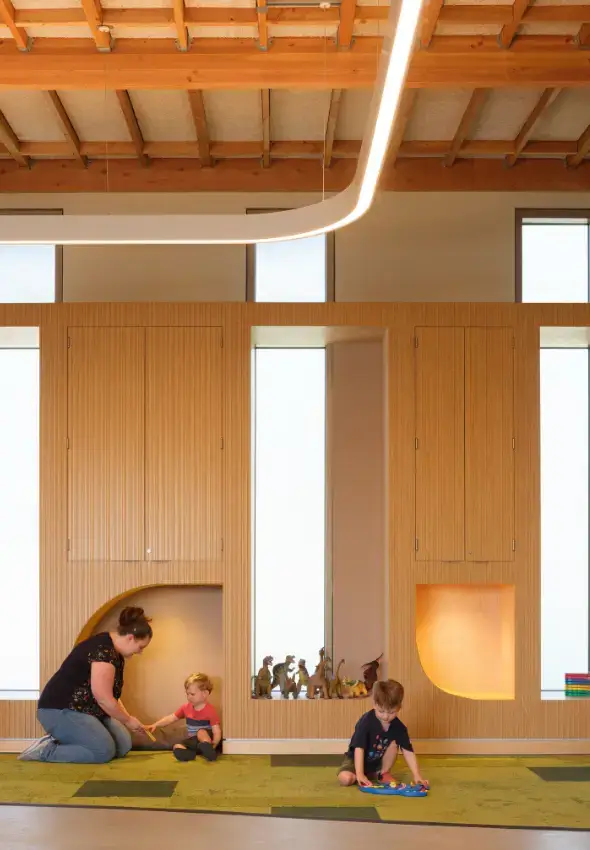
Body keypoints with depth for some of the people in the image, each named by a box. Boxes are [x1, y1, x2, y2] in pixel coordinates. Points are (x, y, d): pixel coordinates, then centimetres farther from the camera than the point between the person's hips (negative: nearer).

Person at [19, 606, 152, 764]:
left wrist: (128, 720, 8)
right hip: (60, 711, -11)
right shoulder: (104, 651, -23)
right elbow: (104, 699, -22)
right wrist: (128, 720, -8)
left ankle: (62, 742, 6)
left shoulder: (116, 653, 10)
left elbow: (112, 695, 18)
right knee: (105, 751, -23)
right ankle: (45, 750, -11)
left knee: (123, 745, -2)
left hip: (85, 710, 11)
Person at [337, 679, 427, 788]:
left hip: (378, 762, 4)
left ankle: (384, 773, -1)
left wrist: (416, 776, -26)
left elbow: (408, 752, -15)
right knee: (345, 778, -30)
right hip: (356, 761, -4)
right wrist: (359, 774, -40)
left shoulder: (398, 727, -15)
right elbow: (359, 748, -31)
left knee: (393, 743, -18)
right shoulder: (366, 722, -27)